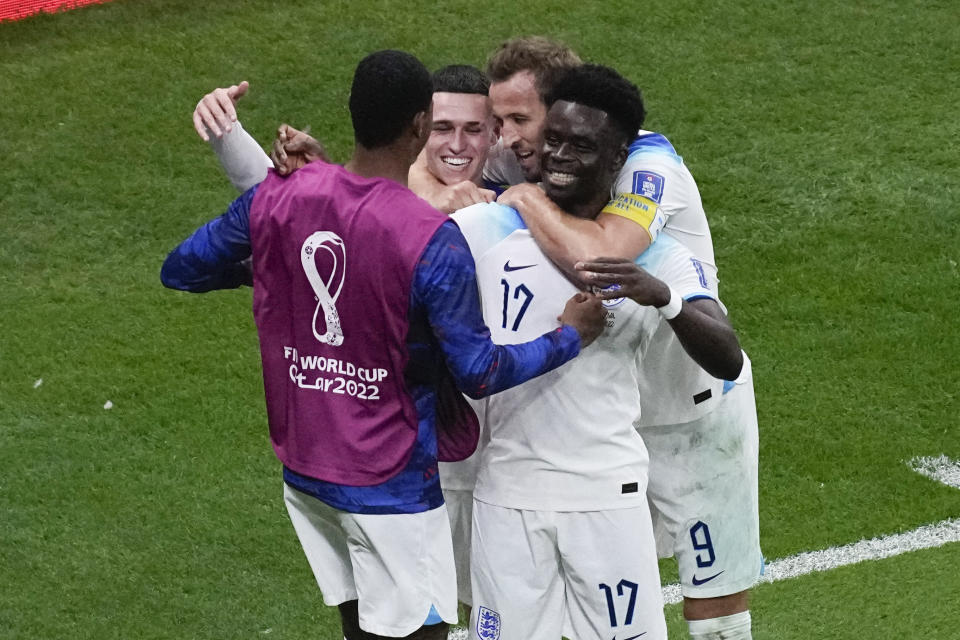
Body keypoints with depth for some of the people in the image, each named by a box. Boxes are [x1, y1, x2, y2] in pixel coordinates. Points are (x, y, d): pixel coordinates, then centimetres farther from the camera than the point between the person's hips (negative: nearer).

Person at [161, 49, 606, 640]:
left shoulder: (276, 197, -7)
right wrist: (571, 335, -3)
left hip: (303, 471, 6)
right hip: (392, 484, -6)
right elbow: (480, 373, -17)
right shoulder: (434, 242, -23)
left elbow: (181, 270, 7)